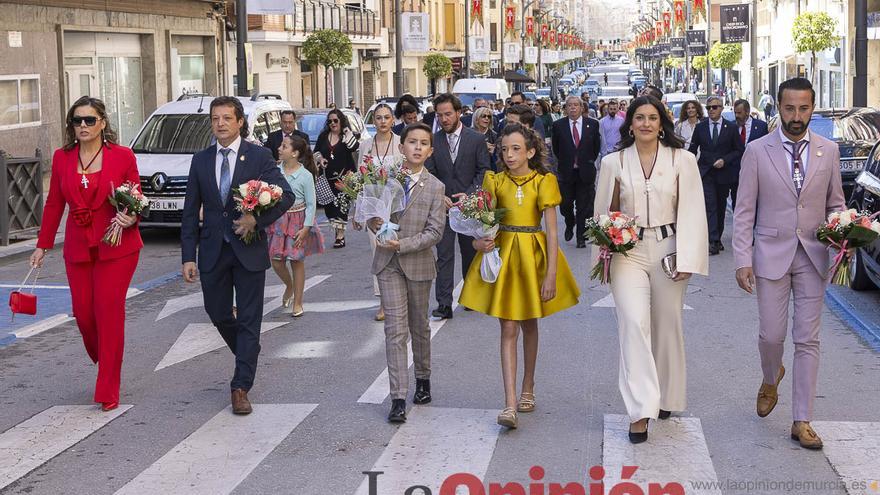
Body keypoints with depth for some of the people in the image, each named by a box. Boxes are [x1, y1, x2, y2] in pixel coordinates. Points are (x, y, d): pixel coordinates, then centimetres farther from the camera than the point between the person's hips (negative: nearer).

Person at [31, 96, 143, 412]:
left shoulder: (123, 157, -4)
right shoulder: (62, 158, 4)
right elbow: (54, 204, 12)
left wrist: (130, 218, -17)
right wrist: (43, 245, 14)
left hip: (117, 246, -3)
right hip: (78, 248, 3)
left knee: (109, 311, -6)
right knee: (83, 312, 4)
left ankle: (108, 392, 2)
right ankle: (103, 361, 36)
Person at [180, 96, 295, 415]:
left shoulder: (259, 157, -3)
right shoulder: (201, 161, 5)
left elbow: (286, 195, -5)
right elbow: (191, 212, 6)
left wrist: (257, 219, -18)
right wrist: (188, 257, 0)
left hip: (249, 250, -3)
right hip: (213, 251, 3)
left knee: (249, 320, 0)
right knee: (218, 314, 12)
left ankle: (241, 388, 5)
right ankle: (248, 353, 40)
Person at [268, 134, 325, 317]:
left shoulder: (305, 175, -12)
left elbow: (311, 204, -8)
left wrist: (306, 228, -13)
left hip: (297, 220, -3)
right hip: (279, 219, 3)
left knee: (296, 261, 5)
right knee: (276, 261, 3)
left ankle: (297, 302, 17)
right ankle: (289, 286, 35)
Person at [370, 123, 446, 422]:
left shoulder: (435, 187, -4)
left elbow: (435, 232, -9)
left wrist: (403, 244, -18)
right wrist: (374, 224, -14)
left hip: (418, 263, 0)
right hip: (388, 263, 0)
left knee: (419, 327, 15)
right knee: (395, 329, -5)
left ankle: (423, 380, 37)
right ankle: (398, 399, -7)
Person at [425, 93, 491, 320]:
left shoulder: (476, 139, -1)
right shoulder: (433, 141, 2)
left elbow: (483, 171, -2)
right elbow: (429, 174, 0)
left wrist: (469, 194, -14)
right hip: (442, 205, 0)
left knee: (471, 252, 13)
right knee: (444, 256, -4)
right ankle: (444, 304, -6)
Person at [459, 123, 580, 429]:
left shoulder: (543, 182, -5)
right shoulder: (495, 182, 1)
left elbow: (551, 231, -9)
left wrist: (551, 274, -14)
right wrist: (479, 240, -18)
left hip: (533, 254, 0)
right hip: (502, 253, 1)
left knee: (529, 324, 15)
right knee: (508, 328, -5)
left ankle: (527, 388, 34)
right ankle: (510, 403, -10)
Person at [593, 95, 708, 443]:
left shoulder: (682, 160, 1)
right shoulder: (614, 163, 4)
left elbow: (691, 212, -1)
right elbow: (605, 212, 11)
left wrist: (687, 259, -7)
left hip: (667, 251, 0)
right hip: (628, 251, 0)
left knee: (666, 326, 10)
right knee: (634, 322, -15)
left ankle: (665, 397, 29)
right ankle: (640, 410, -16)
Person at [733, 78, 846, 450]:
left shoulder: (828, 151, 4)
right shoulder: (757, 151, -3)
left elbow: (835, 204, 12)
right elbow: (745, 211, -2)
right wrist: (743, 260, -8)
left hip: (812, 257, 1)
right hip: (771, 255, -1)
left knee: (808, 340, 2)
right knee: (771, 335, 2)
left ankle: (802, 422, 8)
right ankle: (771, 378, 38)